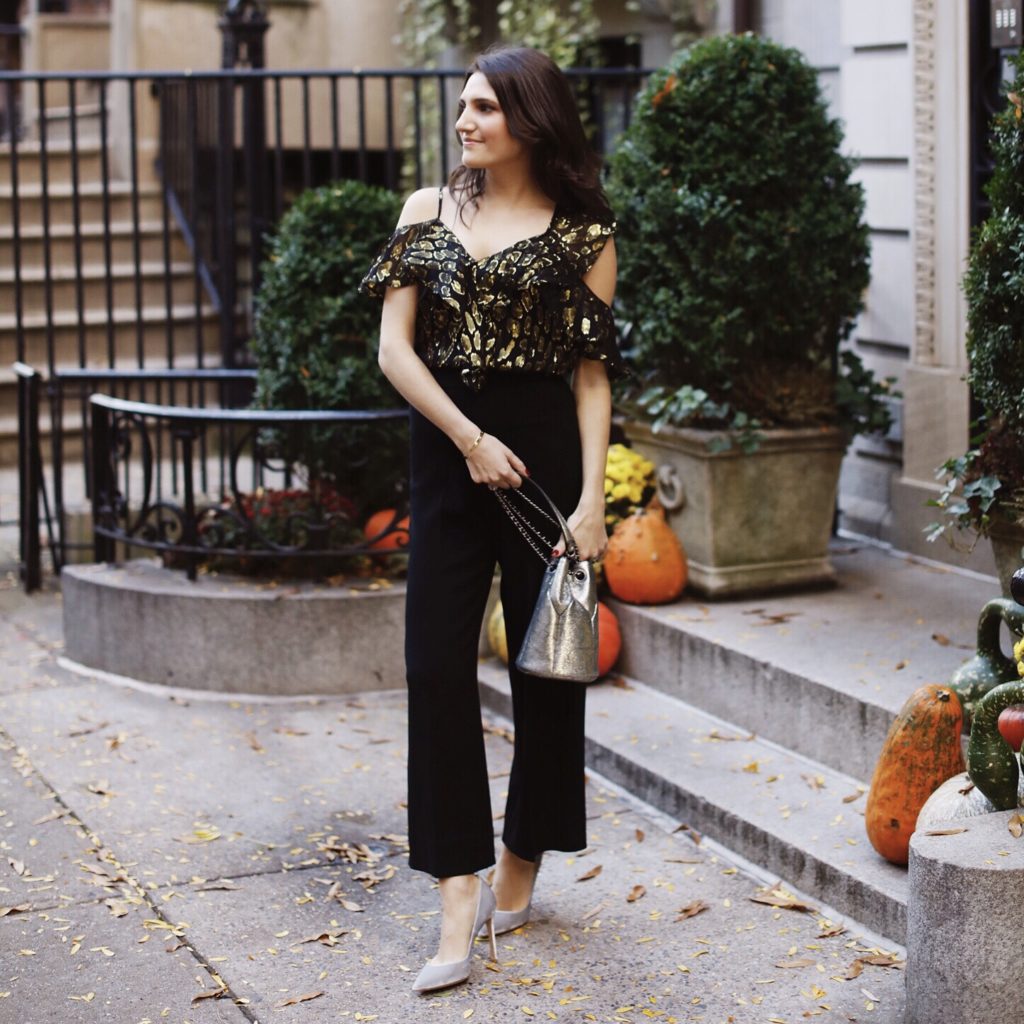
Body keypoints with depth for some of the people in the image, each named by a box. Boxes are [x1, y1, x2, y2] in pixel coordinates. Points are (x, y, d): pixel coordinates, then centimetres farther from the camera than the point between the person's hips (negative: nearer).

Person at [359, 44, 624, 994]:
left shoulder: (582, 232, 0)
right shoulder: (428, 210, 6)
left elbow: (592, 374, -2)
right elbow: (395, 349, 1)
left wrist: (592, 499, -9)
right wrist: (470, 439, -10)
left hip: (547, 452, -2)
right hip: (447, 450, 2)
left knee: (545, 665, 7)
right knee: (437, 667, -5)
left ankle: (519, 869, 27)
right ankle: (458, 911, -4)